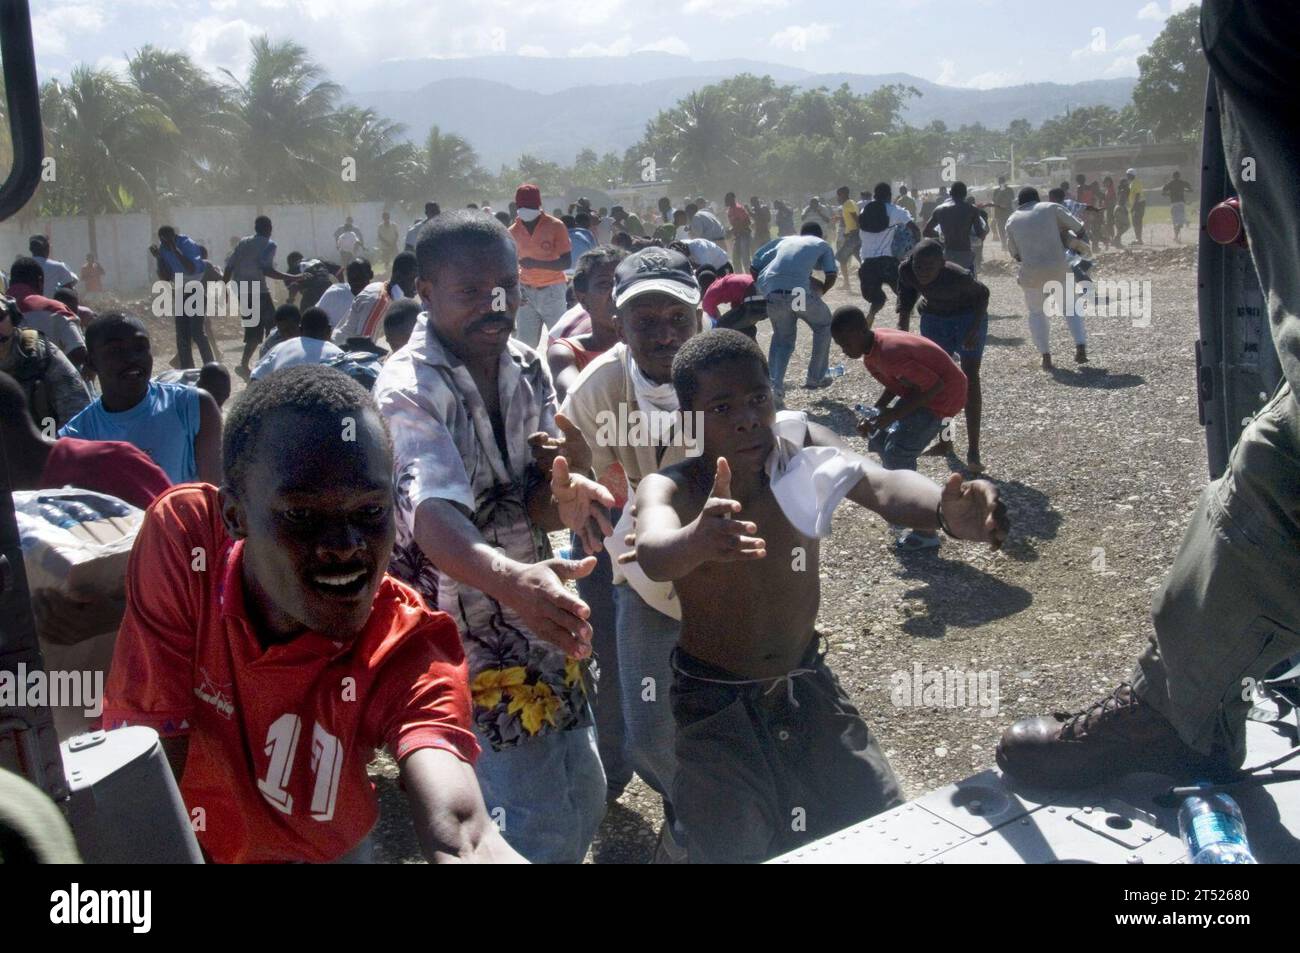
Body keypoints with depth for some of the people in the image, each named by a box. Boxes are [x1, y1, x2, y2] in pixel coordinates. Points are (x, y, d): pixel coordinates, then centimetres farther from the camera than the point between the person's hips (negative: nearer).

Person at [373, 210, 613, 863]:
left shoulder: (526, 368, 2)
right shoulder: (409, 388, -20)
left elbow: (537, 507, -6)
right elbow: (435, 517, -37)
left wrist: (563, 495, -30)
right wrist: (511, 578, -57)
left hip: (540, 626, 7)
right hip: (465, 643, -7)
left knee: (583, 800, 18)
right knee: (540, 830, -6)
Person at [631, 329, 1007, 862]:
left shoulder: (802, 448, -15)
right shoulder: (670, 488, -22)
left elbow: (882, 486, -35)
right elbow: (654, 552, -45)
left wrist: (945, 512, -57)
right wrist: (697, 538, -69)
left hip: (808, 683, 3)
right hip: (717, 703, -3)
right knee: (732, 852, 1)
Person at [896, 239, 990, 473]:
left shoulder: (958, 277, -35)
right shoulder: (906, 271, -25)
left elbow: (982, 294, -15)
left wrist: (974, 330, -21)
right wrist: (902, 330, -11)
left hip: (968, 316, -4)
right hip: (934, 317, 4)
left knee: (970, 378, -11)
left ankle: (973, 451, -13)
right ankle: (945, 440, 21)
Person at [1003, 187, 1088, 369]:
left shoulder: (1012, 221, 10)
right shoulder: (1051, 208, 5)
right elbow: (1078, 227, 6)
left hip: (1032, 272, 0)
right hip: (1059, 268, 0)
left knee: (1036, 312, 19)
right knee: (1070, 307, 19)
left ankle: (1046, 357, 10)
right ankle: (1081, 347, 5)